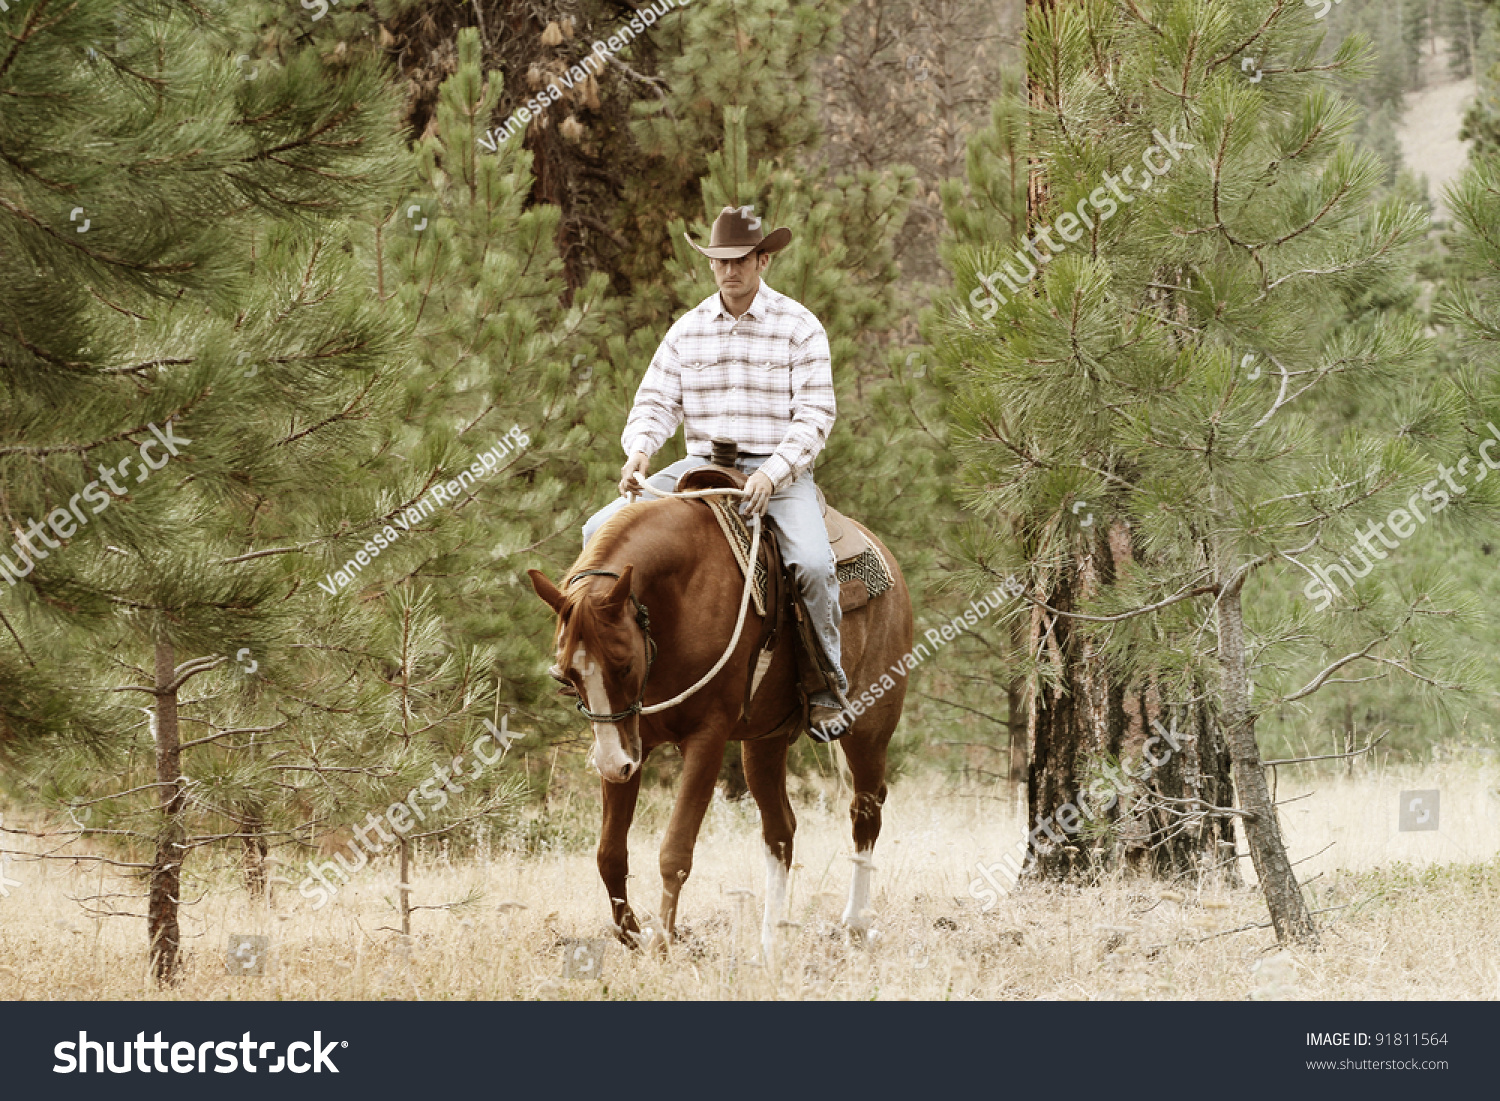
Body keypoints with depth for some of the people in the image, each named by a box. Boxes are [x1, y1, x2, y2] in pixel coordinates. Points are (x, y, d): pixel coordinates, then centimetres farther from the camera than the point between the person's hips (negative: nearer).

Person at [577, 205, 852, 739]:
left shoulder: (799, 327, -3)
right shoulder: (689, 329, 9)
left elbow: (815, 415, -8)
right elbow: (656, 401, 8)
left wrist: (772, 473, -23)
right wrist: (640, 449, -14)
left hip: (779, 470, -4)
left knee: (812, 563, -31)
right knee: (602, 530, -14)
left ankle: (827, 685, -12)